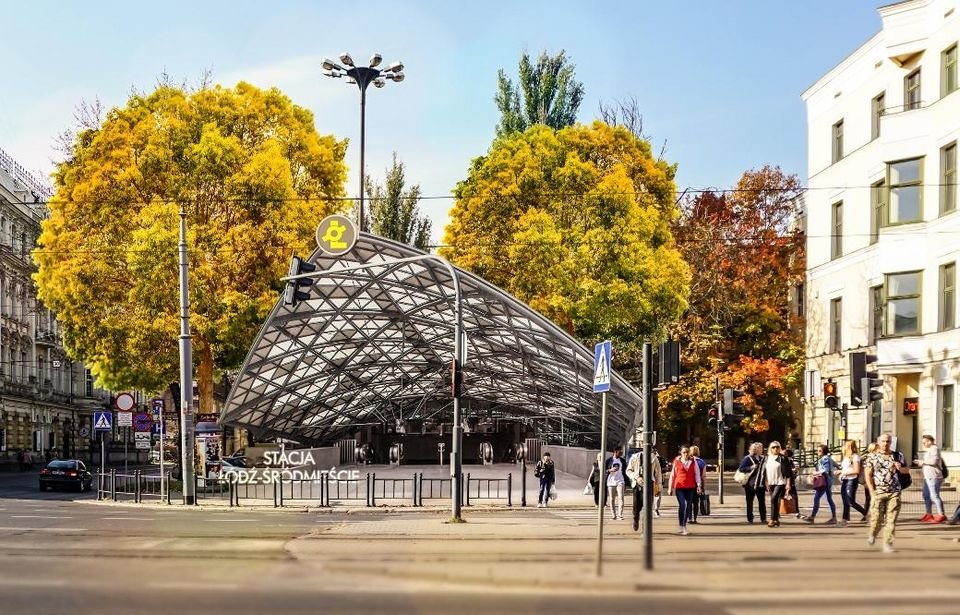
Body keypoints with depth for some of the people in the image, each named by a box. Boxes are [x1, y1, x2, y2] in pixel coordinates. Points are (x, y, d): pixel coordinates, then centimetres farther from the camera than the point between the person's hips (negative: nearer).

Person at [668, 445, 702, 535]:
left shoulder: (693, 462, 6)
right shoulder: (676, 462, 2)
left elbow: (697, 474, 6)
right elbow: (672, 475, 7)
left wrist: (699, 485, -3)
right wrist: (671, 488, 7)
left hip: (690, 487, 2)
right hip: (679, 487, -2)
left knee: (688, 506, 8)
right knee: (682, 505, -15)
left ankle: (684, 525, 22)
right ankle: (681, 526, -10)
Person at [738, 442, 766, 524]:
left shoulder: (762, 459, 7)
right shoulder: (747, 458, -6)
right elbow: (741, 469, -11)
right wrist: (751, 467, -22)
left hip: (760, 484, 4)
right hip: (750, 483, -4)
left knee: (762, 501, 1)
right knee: (749, 502, 4)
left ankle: (763, 518, 6)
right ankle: (750, 518, 12)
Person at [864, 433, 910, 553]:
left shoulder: (896, 456, 9)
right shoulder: (872, 457, 4)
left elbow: (907, 471, 15)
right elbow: (867, 475, 0)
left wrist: (900, 468, -9)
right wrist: (872, 491, -9)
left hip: (894, 492, 2)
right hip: (878, 492, -1)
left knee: (891, 520, -4)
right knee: (876, 518, -4)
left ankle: (888, 544, 1)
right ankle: (873, 534, 27)